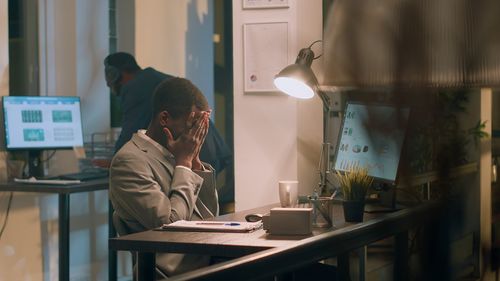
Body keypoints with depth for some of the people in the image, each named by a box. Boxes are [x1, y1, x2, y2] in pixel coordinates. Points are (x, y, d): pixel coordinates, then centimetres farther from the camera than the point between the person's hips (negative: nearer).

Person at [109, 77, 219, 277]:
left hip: (210, 260, 8)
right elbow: (170, 223, -16)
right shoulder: (129, 161, -8)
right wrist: (184, 163, -5)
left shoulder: (170, 154, 16)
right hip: (181, 270, -8)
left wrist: (195, 161, 7)